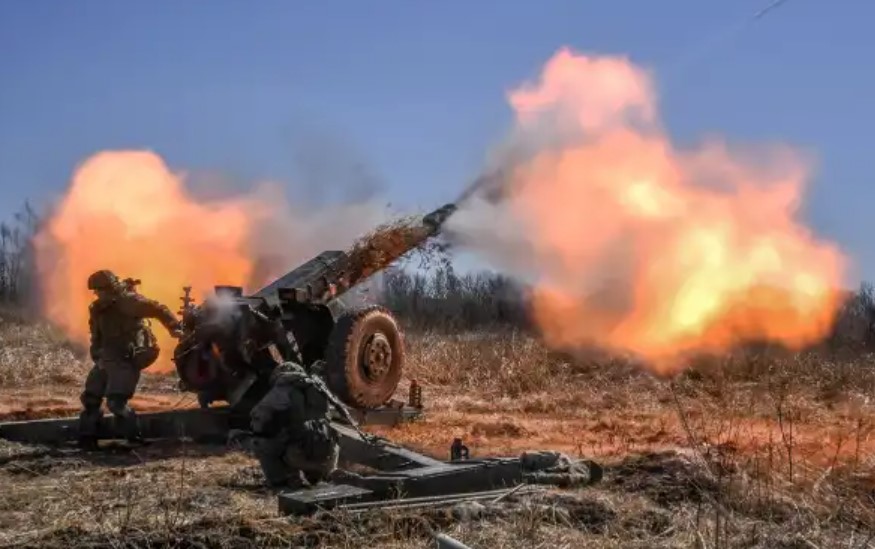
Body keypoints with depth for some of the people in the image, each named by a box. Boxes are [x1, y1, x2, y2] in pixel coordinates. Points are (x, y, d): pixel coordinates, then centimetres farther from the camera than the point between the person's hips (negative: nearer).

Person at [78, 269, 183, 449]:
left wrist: (174, 328, -27)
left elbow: (158, 310, -18)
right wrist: (97, 356, 5)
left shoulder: (128, 301, -15)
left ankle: (134, 437, -3)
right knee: (90, 398, 8)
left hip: (127, 360, -8)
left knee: (116, 402, -18)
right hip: (107, 359, 9)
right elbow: (97, 336, 19)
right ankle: (87, 438, 19)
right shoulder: (98, 309, 9)